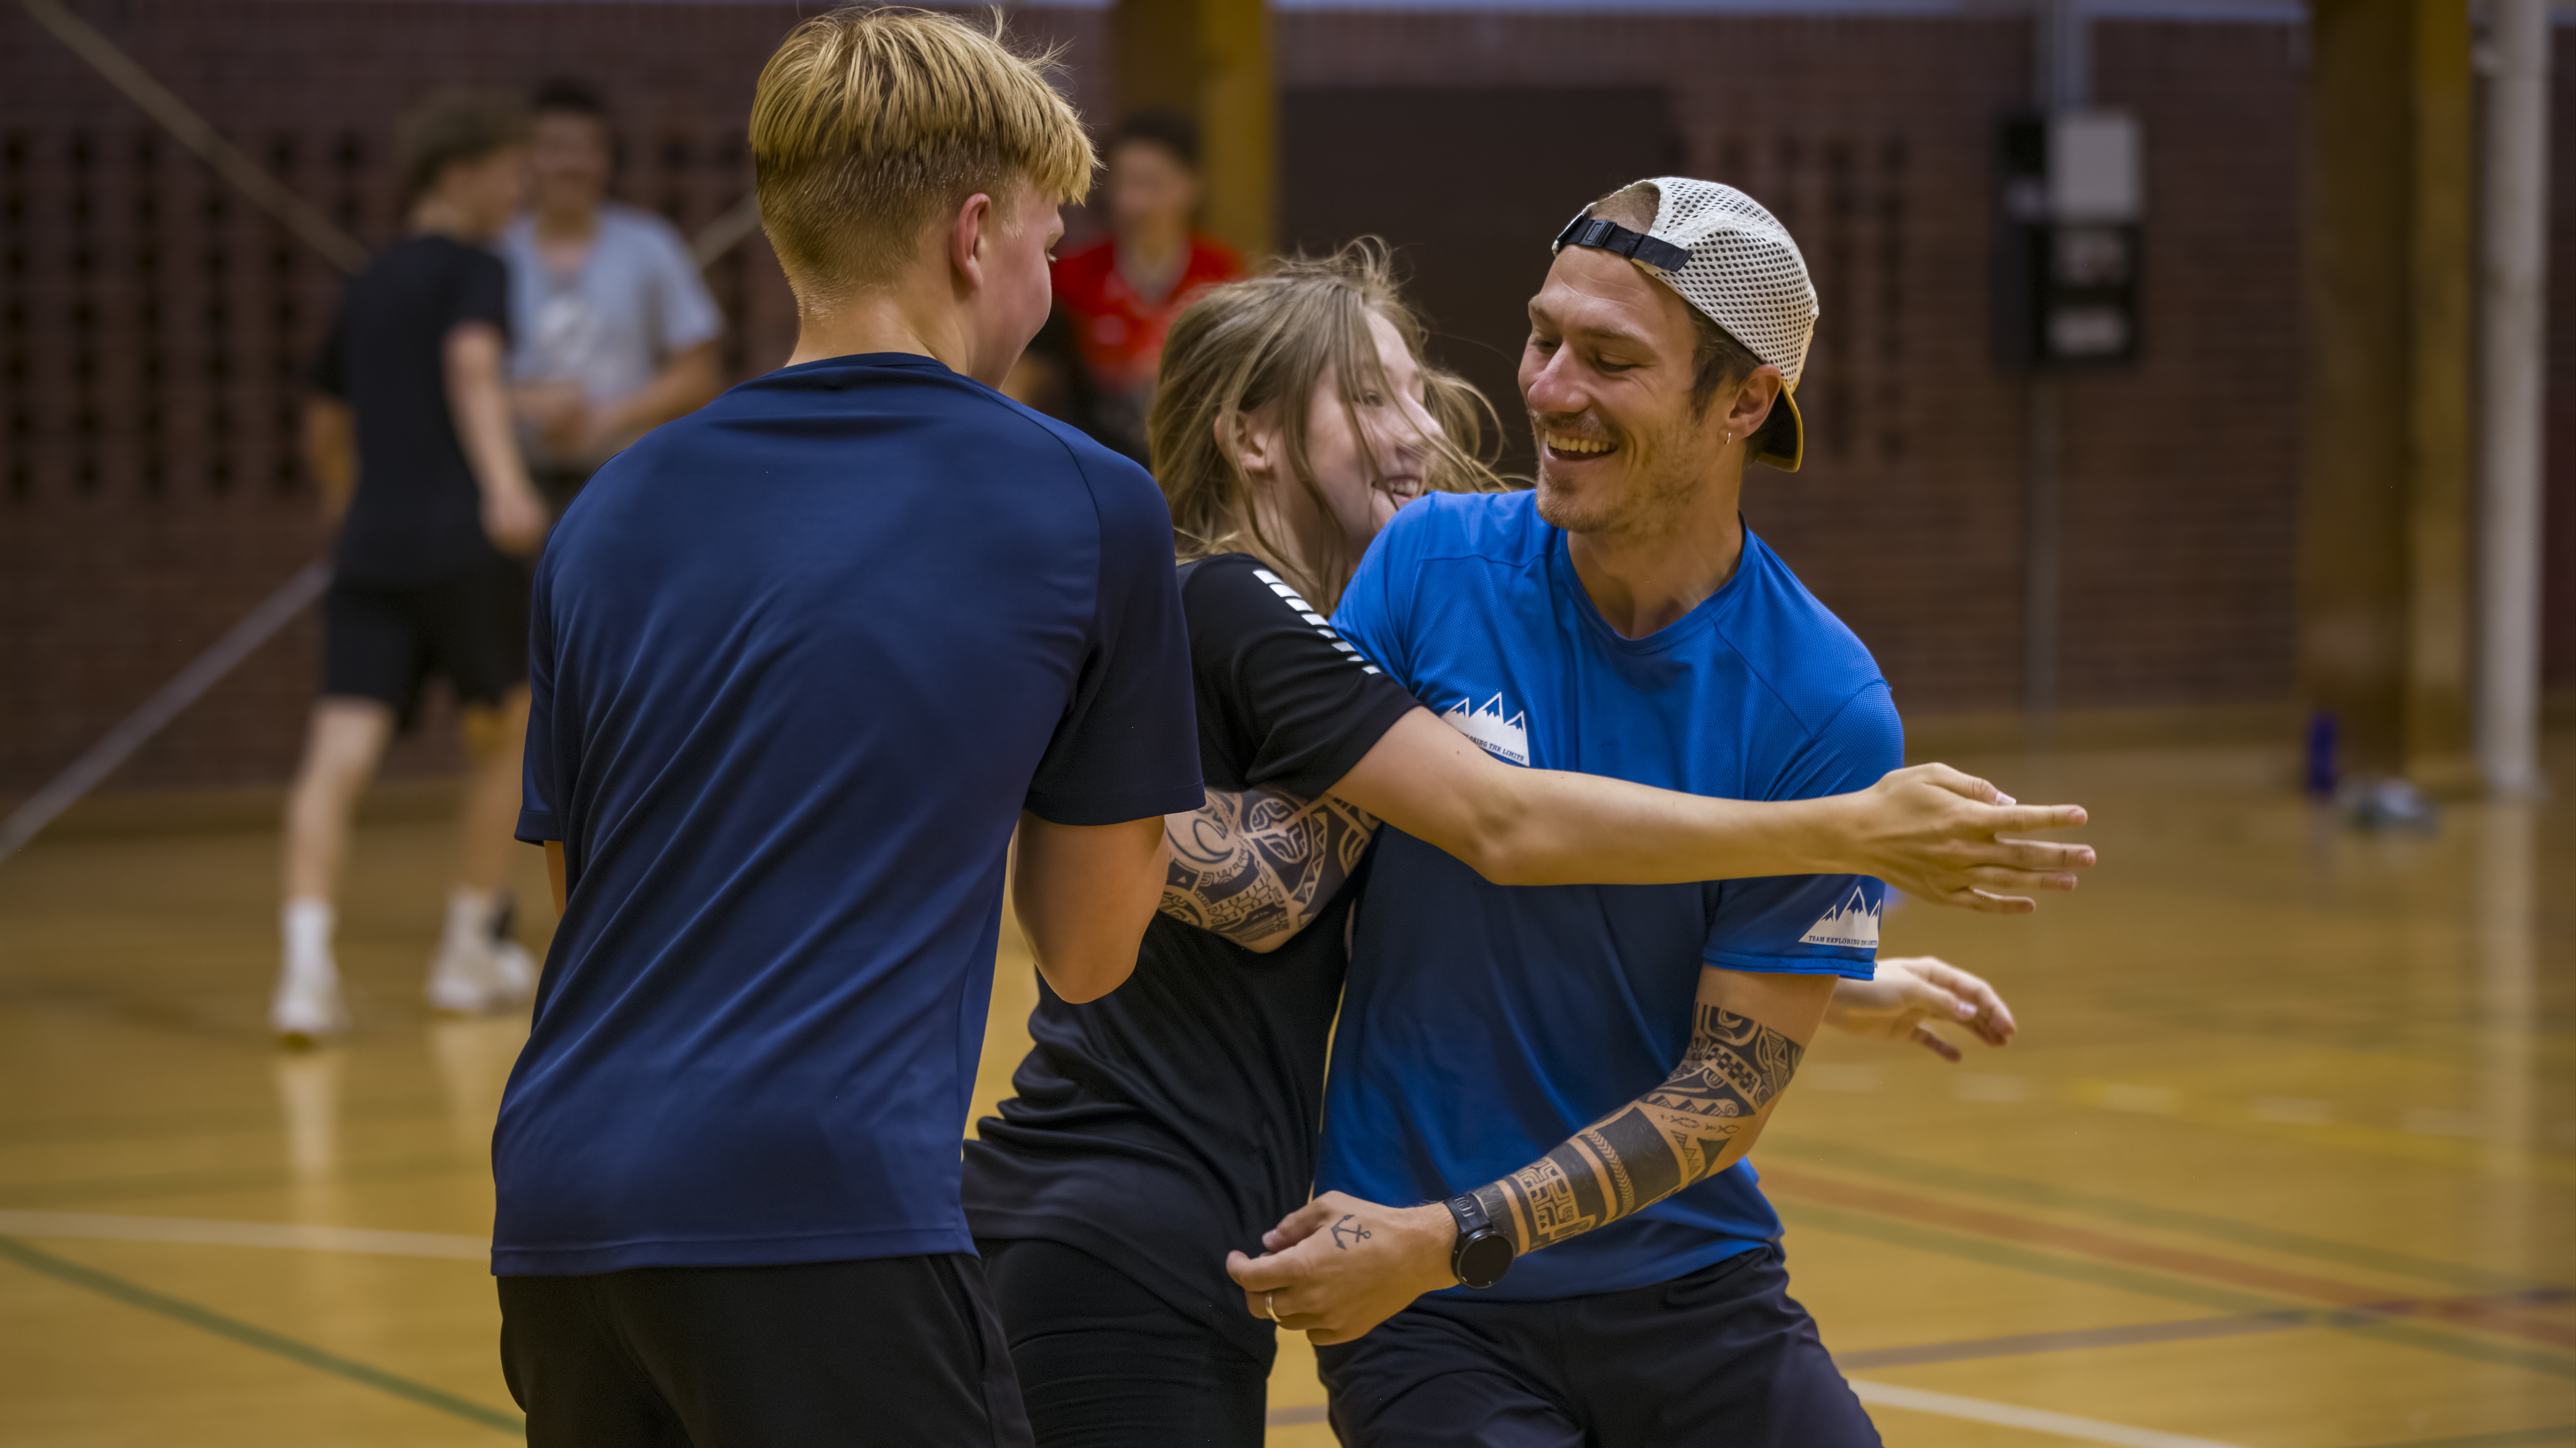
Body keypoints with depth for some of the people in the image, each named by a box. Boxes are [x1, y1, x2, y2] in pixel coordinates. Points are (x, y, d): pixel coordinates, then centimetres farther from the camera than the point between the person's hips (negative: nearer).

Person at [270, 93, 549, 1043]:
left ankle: (307, 956, -28)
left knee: (340, 752, -9)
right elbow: (472, 365, -20)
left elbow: (325, 428, 34)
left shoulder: (369, 287, 22)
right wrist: (504, 480, -34)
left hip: (368, 548, 5)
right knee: (505, 734, 16)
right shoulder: (473, 269, 1)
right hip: (460, 540, -5)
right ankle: (468, 955, 21)